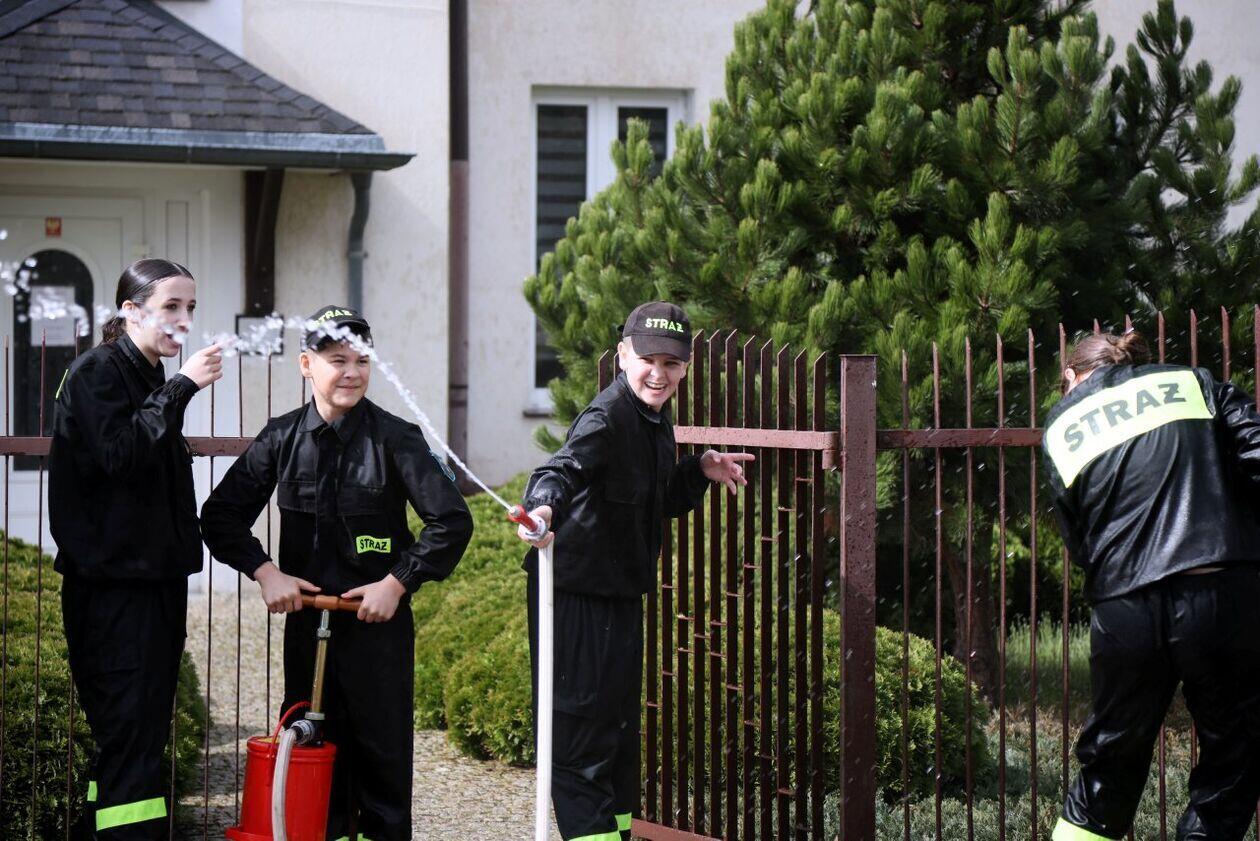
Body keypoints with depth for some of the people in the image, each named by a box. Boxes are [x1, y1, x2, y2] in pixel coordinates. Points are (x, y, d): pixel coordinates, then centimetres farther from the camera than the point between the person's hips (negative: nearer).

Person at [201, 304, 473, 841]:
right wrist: (264, 572, -6)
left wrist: (397, 583, -12)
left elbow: (452, 521, -9)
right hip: (305, 620, 3)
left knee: (383, 750, 3)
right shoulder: (282, 438, 2)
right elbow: (221, 514, 6)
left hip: (378, 621, -3)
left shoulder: (394, 438, -7)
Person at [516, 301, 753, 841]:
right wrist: (544, 506, -59)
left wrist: (702, 470, 6)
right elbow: (565, 468, -39)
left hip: (622, 596, 9)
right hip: (576, 595, -9)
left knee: (620, 730, 20)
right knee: (581, 737, -5)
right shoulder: (607, 418, -20)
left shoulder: (656, 421, 8)